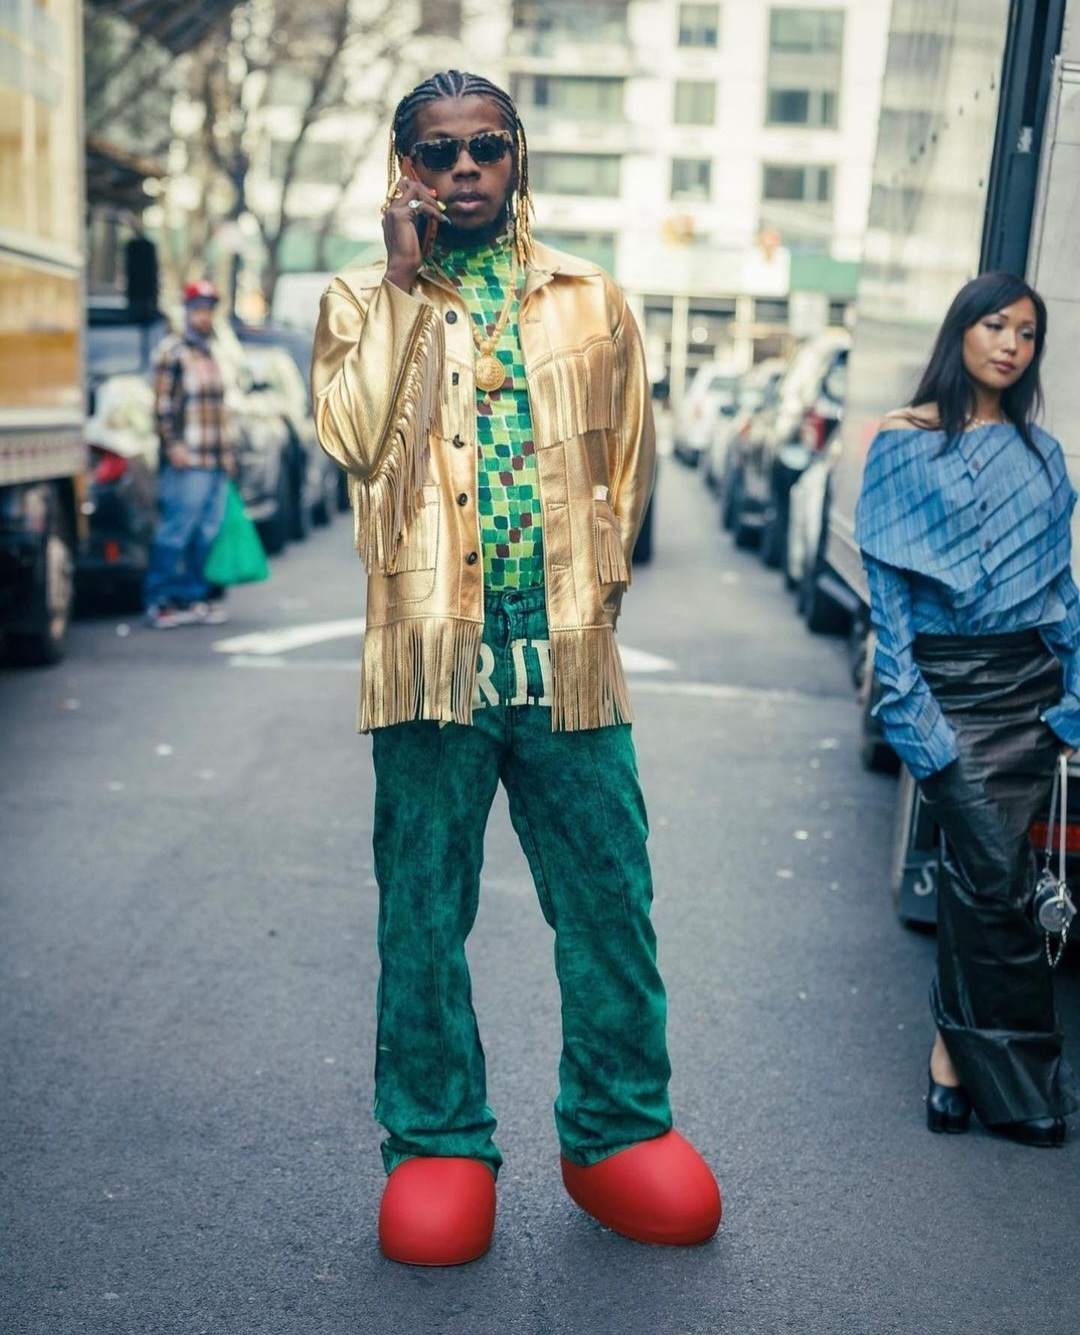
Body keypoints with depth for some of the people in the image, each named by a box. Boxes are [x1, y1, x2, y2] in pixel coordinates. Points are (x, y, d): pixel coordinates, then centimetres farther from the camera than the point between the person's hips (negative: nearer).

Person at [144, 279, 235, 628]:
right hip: (187, 460, -8)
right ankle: (158, 602, -5)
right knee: (177, 530, -10)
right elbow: (162, 404, -9)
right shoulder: (172, 351, -1)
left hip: (216, 462, 8)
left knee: (208, 532, 6)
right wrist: (172, 443, -18)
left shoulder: (209, 354, 23)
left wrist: (228, 451, 21)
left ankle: (193, 597, 13)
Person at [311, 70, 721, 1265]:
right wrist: (406, 283, -7)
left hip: (569, 651, 2)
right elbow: (357, 442, -11)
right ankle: (435, 1144, 22)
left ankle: (616, 1133, 23)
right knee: (423, 914, 6)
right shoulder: (363, 302, 7)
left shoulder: (593, 302, 12)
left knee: (610, 905, 5)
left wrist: (596, 584, 5)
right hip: (428, 650, -1)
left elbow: (629, 460, 16)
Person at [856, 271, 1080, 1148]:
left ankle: (957, 1050, 18)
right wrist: (907, 702, -10)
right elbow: (888, 583, -3)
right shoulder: (903, 443, 0)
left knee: (981, 873, 4)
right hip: (949, 682, -4)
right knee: (997, 878, -8)